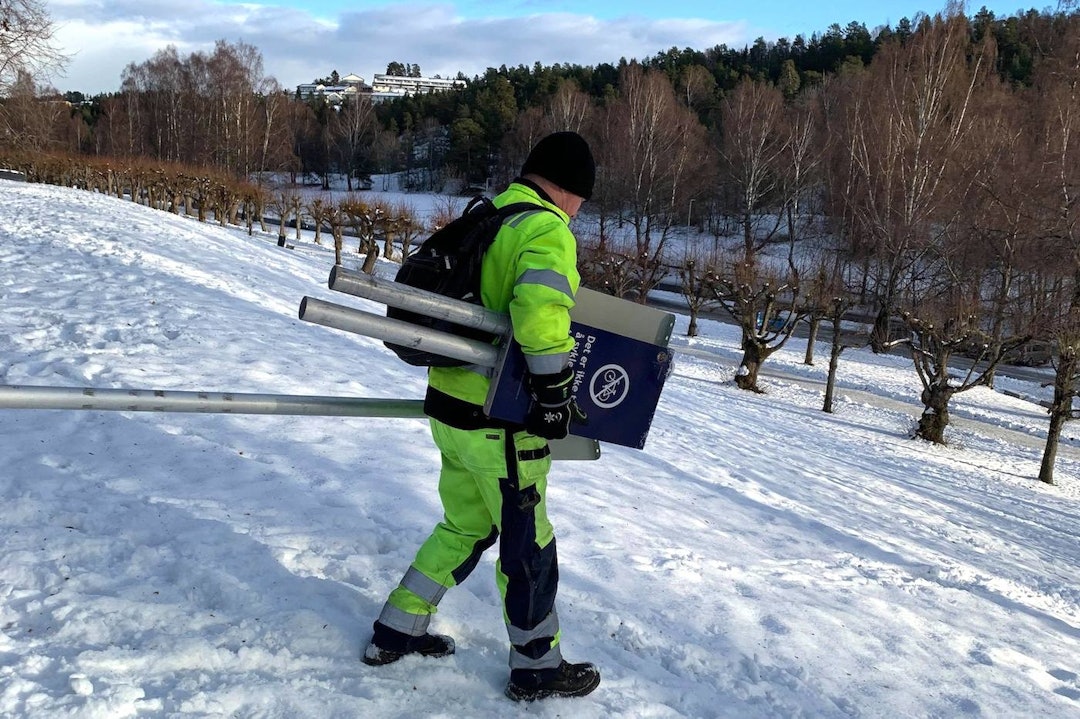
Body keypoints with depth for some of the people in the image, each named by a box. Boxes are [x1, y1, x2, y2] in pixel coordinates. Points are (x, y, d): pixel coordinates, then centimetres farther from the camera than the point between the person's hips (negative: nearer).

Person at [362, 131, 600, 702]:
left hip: (449, 405, 9)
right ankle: (536, 669, 25)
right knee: (528, 545, 8)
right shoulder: (549, 232, -16)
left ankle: (396, 632, 33)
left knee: (464, 527, 24)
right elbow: (541, 311, -32)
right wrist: (554, 391, -20)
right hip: (500, 424, -9)